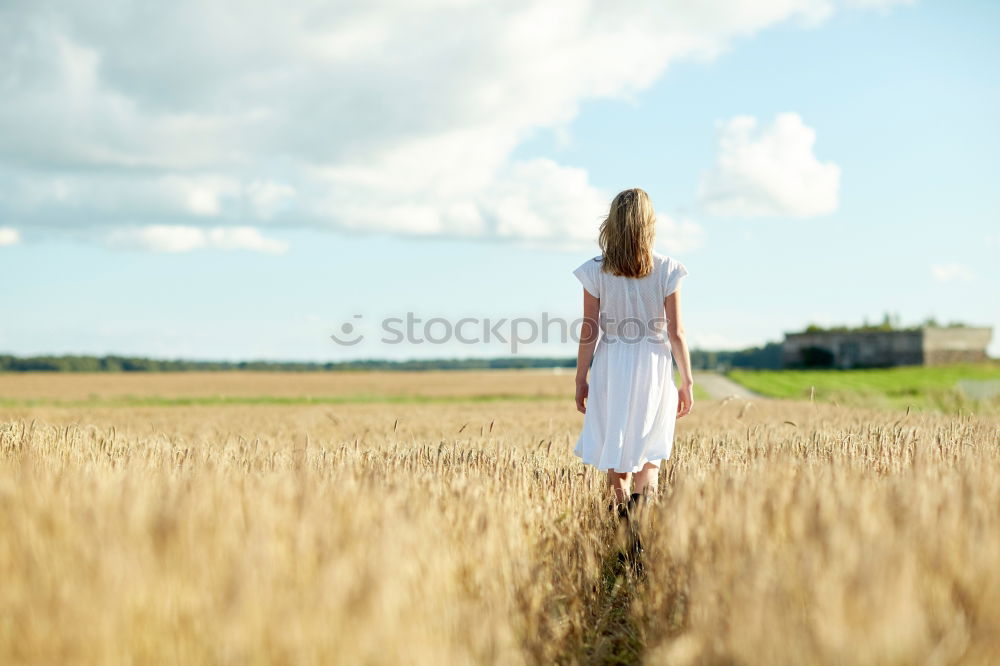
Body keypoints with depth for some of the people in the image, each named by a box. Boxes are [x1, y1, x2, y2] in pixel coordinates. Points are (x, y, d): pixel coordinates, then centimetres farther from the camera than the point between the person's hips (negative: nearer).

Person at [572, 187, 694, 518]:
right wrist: (687, 382, 5)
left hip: (610, 368, 1)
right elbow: (676, 333, -4)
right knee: (649, 454, 8)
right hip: (653, 367, 0)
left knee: (615, 450, 12)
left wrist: (581, 380, 8)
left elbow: (589, 333, -2)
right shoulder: (666, 270, -5)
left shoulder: (596, 271, -3)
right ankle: (643, 505, -14)